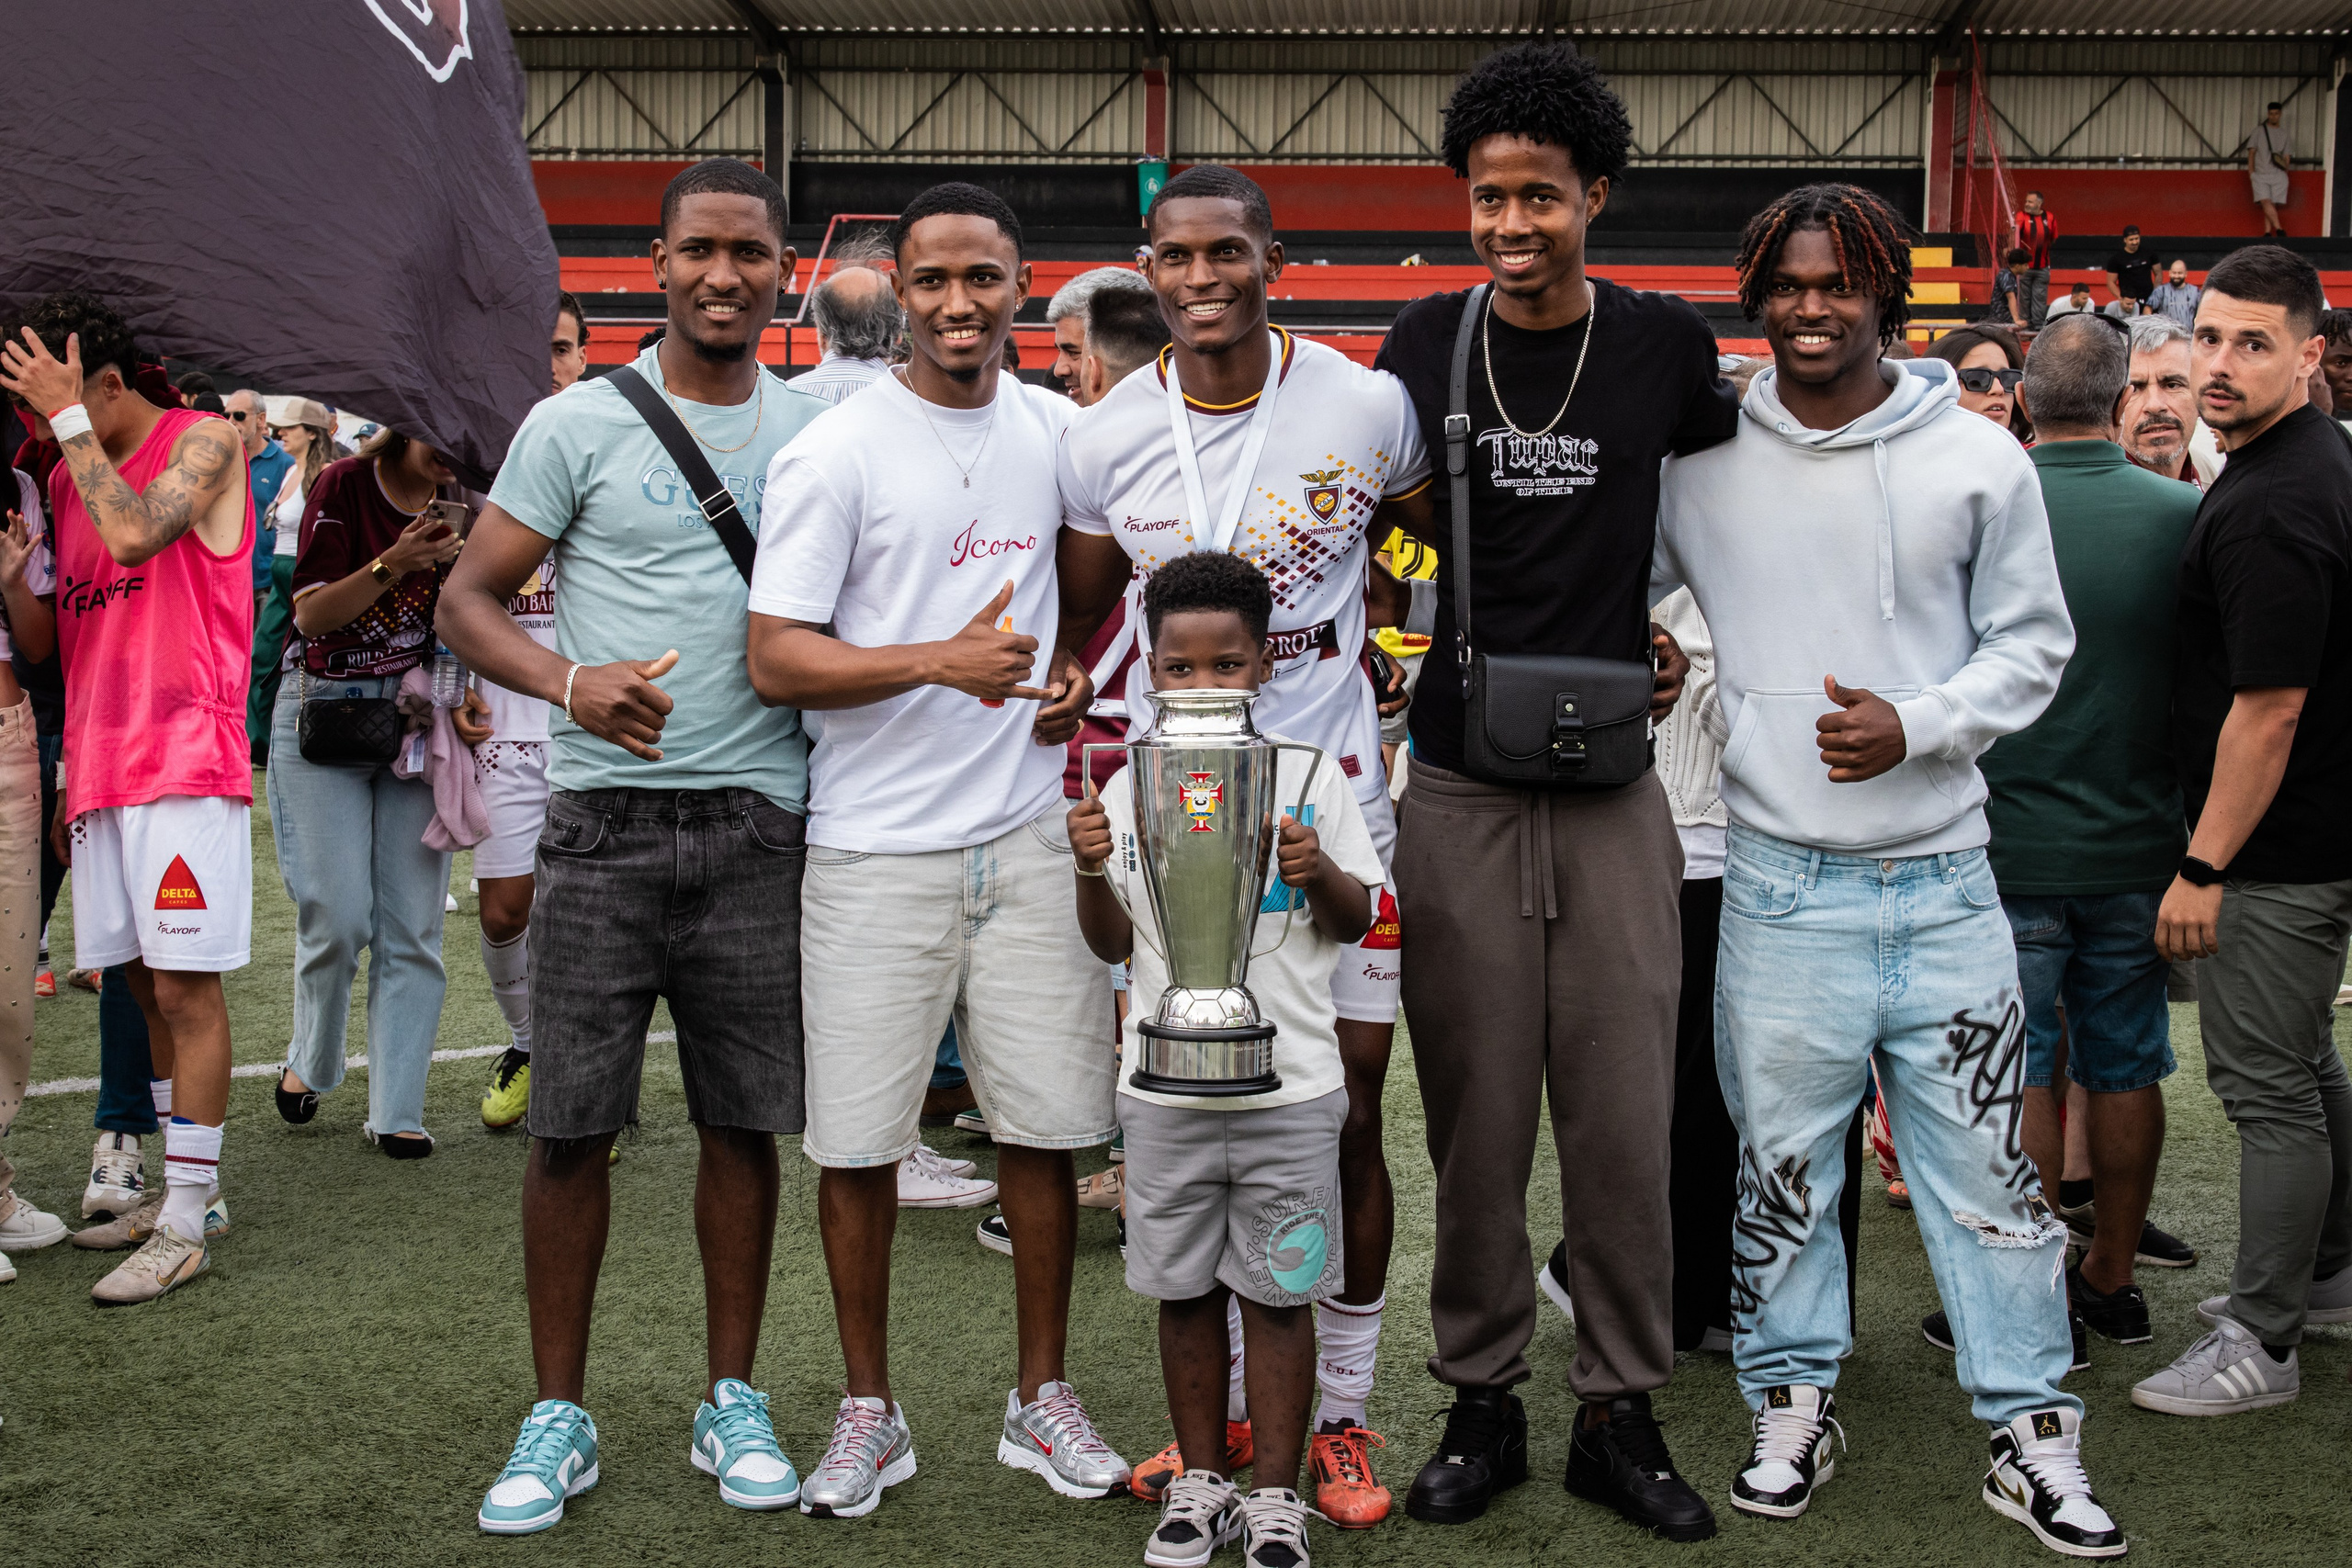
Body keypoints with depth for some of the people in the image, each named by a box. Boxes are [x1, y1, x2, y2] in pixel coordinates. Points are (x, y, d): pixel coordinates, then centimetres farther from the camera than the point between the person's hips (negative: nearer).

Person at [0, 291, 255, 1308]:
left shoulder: (205, 442, -2)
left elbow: (134, 534, -21)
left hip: (187, 763, -7)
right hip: (101, 768, 7)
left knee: (185, 987, -7)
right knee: (145, 985, 8)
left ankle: (185, 1228, -4)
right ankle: (180, 1182, 17)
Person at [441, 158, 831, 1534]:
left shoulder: (820, 432, 9)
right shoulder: (579, 425, 1)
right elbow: (469, 602, 1)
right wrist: (570, 680, -18)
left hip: (760, 824, 2)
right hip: (606, 822, -2)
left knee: (746, 1120, 7)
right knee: (570, 1125, 2)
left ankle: (734, 1400, 22)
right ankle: (560, 1416, 16)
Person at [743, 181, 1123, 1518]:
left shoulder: (1064, 433, 8)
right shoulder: (836, 453, -6)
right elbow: (776, 658, -10)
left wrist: (1081, 678, 8)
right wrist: (939, 661, -21)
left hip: (1029, 835, 4)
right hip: (877, 850, -3)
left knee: (1048, 1125, 7)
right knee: (859, 1140, 3)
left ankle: (1044, 1397, 23)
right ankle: (871, 1412, 21)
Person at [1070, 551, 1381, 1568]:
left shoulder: (1308, 777, -1)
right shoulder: (1131, 789, 3)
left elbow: (1357, 921, 5)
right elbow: (1113, 945, 6)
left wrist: (1319, 872, -16)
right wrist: (1093, 872, -12)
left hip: (1291, 1086, -2)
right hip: (1169, 1089, 2)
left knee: (1276, 1293, 4)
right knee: (1184, 1289, 11)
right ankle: (1199, 1481, 27)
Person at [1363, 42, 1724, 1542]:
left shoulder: (1665, 341, 2)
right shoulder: (1429, 340, 3)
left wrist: (1676, 628, 10)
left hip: (1612, 785, 0)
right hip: (1460, 785, 0)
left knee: (1627, 1119, 2)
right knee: (1477, 1118, 6)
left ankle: (1623, 1413, 17)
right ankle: (1483, 1404, 20)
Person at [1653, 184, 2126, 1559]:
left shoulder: (1978, 459, 1)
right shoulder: (1699, 463, 1)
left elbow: (2034, 642, 5)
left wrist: (1917, 725, -9)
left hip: (1943, 879, 0)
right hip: (1781, 882, 0)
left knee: (1987, 1167, 6)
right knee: (1784, 1163, 9)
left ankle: (2033, 1433, 20)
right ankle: (1794, 1405, 26)